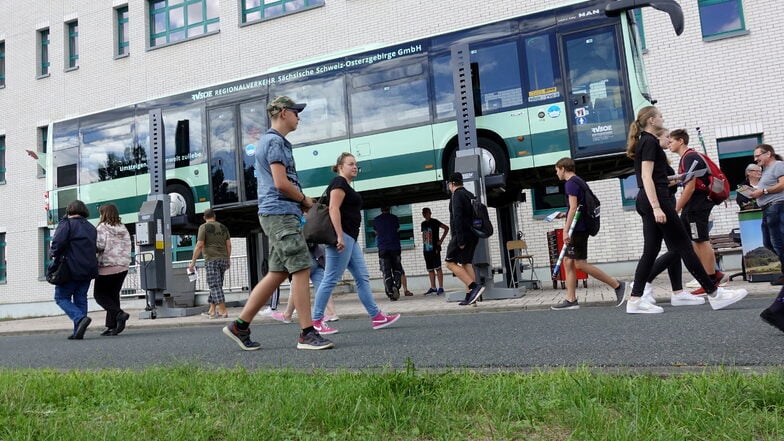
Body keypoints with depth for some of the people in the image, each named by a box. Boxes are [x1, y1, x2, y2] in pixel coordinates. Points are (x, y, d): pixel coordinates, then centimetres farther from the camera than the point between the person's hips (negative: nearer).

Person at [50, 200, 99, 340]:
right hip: (88, 270, 6)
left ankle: (80, 318, -17)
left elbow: (58, 243, -17)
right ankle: (78, 331, 8)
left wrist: (53, 253, 0)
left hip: (71, 269, -6)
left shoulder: (66, 223, -5)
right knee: (81, 299, 10)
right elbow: (95, 248, 13)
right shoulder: (91, 227, 16)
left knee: (61, 297, 5)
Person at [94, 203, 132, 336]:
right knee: (114, 295, 11)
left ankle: (119, 314, -14)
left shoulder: (102, 227, -8)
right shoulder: (123, 228, 11)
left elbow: (100, 245, -17)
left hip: (107, 266, -6)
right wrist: (125, 261, 15)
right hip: (123, 267, 6)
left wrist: (92, 247, 1)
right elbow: (128, 248, 9)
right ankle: (112, 325, 9)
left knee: (99, 294, 6)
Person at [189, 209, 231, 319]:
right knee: (216, 285, 13)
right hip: (223, 259, 6)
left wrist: (193, 262, -7)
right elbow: (229, 245, 10)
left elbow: (199, 245, -10)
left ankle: (223, 312, -13)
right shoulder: (223, 227, 13)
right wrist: (228, 259, 19)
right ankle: (212, 311, 16)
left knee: (215, 286, -7)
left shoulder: (204, 227, -2)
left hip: (211, 260, -6)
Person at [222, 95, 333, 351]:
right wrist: (304, 200, -2)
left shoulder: (271, 141, 25)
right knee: (301, 270, -10)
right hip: (281, 214, -10)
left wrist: (300, 202, 12)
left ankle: (240, 325, 13)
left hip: (277, 215, 10)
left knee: (277, 274, 9)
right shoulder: (274, 141, -7)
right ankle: (307, 334, -6)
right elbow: (281, 183, -17)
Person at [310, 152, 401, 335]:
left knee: (362, 277, 7)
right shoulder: (339, 182, -5)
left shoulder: (346, 186, 24)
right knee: (331, 279, -7)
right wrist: (340, 236, -24)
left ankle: (376, 317, 8)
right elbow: (333, 208, -18)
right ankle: (316, 321, -1)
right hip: (342, 236, -10)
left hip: (350, 238, 10)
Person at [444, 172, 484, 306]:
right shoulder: (470, 195, 19)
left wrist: (460, 240, -22)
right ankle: (470, 296, 5)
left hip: (463, 235, -9)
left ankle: (475, 286, -18)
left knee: (450, 263, -6)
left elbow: (457, 217, -19)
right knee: (467, 263, 10)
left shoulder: (457, 195, -9)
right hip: (473, 235, 9)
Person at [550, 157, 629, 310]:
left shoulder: (571, 183, -10)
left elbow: (573, 207, -19)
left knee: (580, 264, -8)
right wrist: (565, 214, 25)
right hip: (579, 229, 10)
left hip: (577, 228, -10)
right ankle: (571, 300, 5)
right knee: (568, 262, 7)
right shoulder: (579, 181, 19)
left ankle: (618, 285, -2)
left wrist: (566, 230, -22)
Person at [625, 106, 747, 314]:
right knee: (684, 246, -4)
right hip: (656, 199, -10)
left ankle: (635, 300, 2)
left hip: (645, 201, 10)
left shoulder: (642, 142, 20)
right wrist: (656, 207, -25)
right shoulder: (650, 142, -9)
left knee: (651, 251, 5)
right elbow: (646, 176, -19)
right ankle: (715, 294, 4)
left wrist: (672, 180, 24)